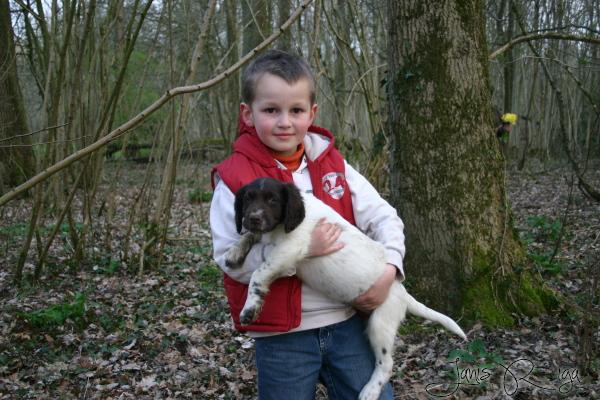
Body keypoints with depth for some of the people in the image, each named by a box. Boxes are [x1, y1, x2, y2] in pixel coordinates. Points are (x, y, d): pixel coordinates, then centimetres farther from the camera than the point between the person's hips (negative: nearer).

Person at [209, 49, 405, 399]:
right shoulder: (235, 179, -10)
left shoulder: (333, 164, 2)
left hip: (348, 321, 3)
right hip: (282, 334, -3)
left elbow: (383, 216, 4)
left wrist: (389, 268, -13)